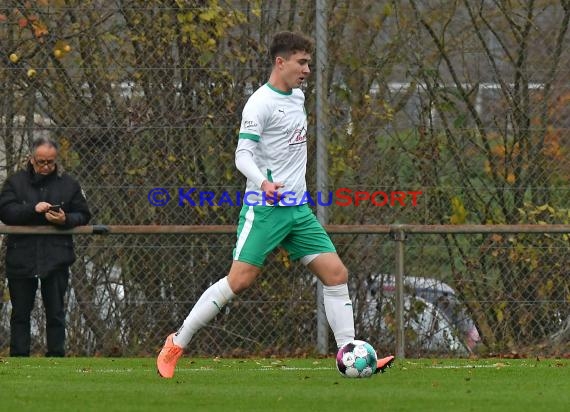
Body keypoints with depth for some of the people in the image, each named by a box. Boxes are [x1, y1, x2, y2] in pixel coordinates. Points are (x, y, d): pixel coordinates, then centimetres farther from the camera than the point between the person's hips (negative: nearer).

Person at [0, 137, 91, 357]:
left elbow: (83, 215, 7)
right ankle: (19, 357, 9)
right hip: (21, 258, 0)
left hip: (56, 258, 0)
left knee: (56, 313, 2)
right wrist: (33, 209, -21)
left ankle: (56, 356, 7)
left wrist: (66, 220, -14)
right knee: (20, 313, 5)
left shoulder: (68, 184, 6)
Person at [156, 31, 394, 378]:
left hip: (298, 208, 8)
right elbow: (243, 155, -18)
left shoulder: (298, 97, 14)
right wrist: (264, 183, -35)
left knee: (336, 274, -2)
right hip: (266, 207, -8)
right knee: (240, 280, -11)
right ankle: (177, 343, 1)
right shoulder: (261, 103, -11)